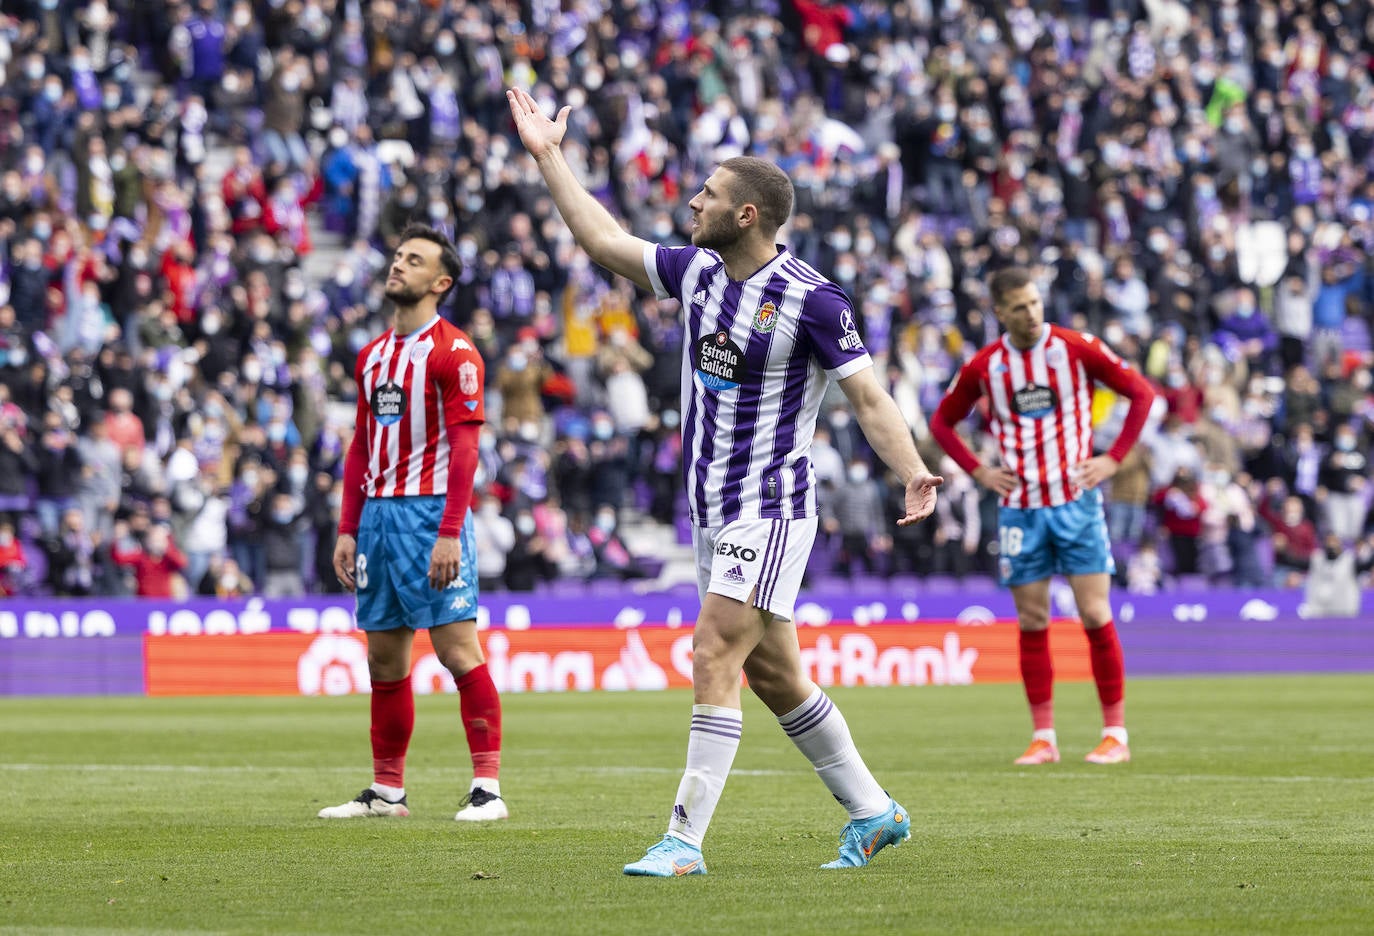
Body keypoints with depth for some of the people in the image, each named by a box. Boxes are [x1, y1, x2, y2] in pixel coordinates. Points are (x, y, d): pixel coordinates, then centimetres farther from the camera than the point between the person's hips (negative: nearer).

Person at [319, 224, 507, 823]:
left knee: (457, 648, -10)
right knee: (384, 658, 9)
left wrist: (450, 532, -20)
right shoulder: (372, 355, 16)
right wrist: (348, 530, 13)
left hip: (430, 511, -7)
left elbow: (465, 446, -13)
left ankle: (487, 787, -8)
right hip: (378, 512, 8)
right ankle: (386, 790, 15)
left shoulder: (452, 352, -7)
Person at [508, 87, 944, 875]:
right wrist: (550, 156, 19)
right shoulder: (697, 271, 5)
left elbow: (869, 396, -14)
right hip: (715, 510, 8)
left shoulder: (811, 299, -15)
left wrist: (914, 474, -27)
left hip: (772, 509, -8)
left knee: (714, 660, -14)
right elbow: (605, 241, 17)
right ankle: (872, 812, 22)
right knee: (773, 675, 11)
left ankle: (686, 840, -13)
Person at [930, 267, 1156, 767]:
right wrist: (978, 471, 3)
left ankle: (1115, 734, 1)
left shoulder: (1077, 349, -5)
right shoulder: (985, 366, 2)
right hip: (1020, 508, 2)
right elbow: (942, 421, 16)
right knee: (1032, 622, 3)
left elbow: (1142, 392, 1)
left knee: (1095, 616, -5)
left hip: (1077, 500, -2)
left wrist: (1113, 459, -5)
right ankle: (1043, 736, 8)